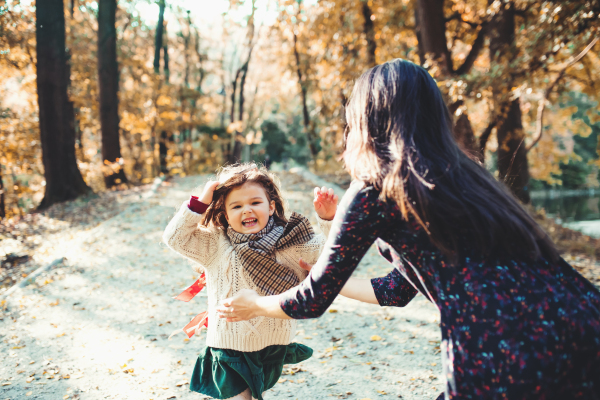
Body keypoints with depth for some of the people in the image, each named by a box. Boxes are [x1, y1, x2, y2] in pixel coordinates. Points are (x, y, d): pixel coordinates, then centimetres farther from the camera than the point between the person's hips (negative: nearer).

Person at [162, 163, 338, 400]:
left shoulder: (289, 242, -7)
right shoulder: (215, 245, -8)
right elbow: (174, 237, -13)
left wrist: (328, 219, -23)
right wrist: (200, 203, -20)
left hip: (274, 346, 2)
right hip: (230, 347, -2)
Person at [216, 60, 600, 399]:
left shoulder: (373, 191, -2)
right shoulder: (460, 174, 19)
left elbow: (314, 302, 7)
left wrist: (254, 304, 26)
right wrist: (329, 278, 42)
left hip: (502, 361, -6)